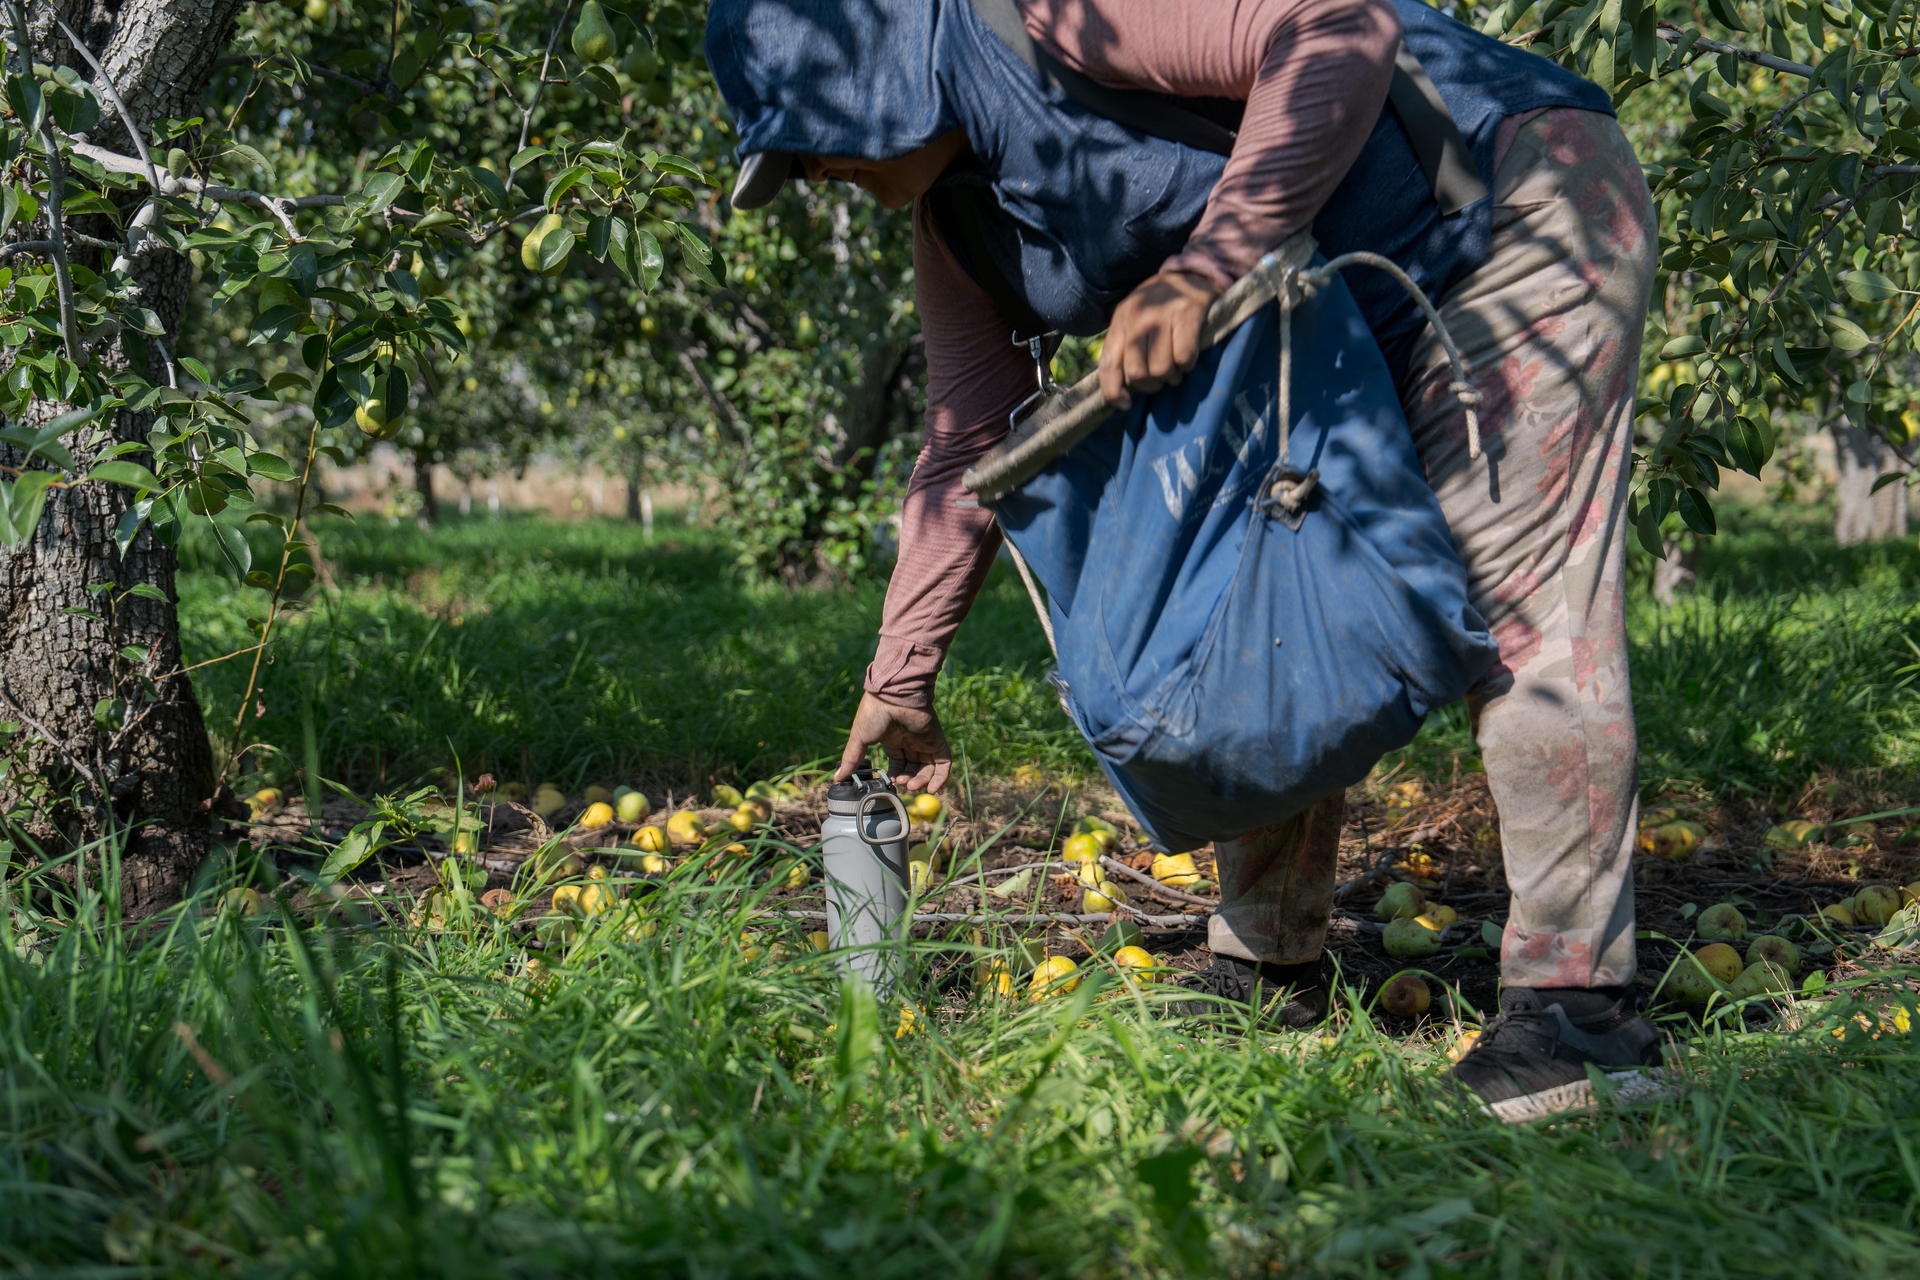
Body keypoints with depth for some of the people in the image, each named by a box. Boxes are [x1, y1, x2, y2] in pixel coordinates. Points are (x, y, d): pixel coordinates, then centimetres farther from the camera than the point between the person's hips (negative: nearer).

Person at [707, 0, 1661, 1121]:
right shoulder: (958, 224, 7)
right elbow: (967, 449, 12)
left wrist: (1201, 270, -35)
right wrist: (900, 680, 11)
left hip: (1523, 208, -10)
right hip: (1358, 333, 10)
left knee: (1515, 583, -19)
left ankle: (1578, 1006, -18)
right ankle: (1269, 971, 18)